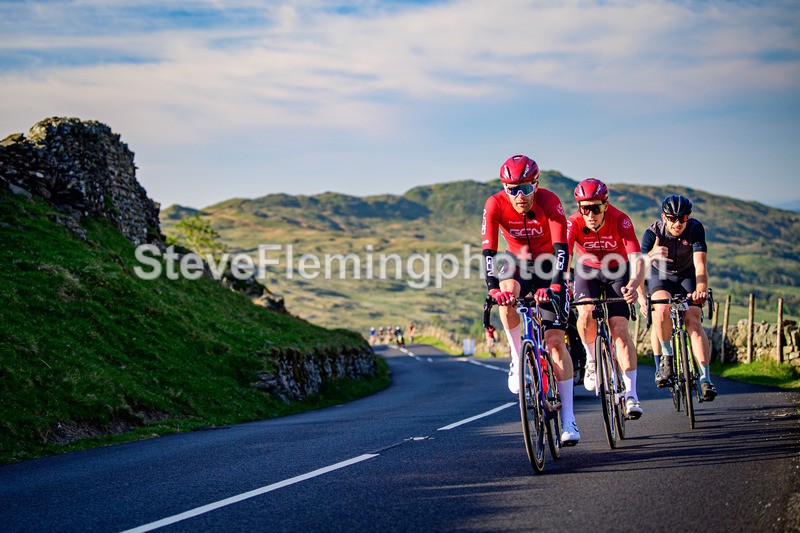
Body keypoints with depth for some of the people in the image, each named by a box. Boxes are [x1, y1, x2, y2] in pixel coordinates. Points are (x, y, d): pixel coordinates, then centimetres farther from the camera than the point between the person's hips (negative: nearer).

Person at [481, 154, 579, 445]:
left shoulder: (549, 202, -26)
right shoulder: (495, 205, -22)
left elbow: (561, 249, -33)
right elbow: (488, 251, -28)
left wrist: (555, 285, -49)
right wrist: (494, 289, -44)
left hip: (548, 267, -1)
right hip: (518, 265, 2)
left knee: (555, 339, -12)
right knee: (507, 292, -36)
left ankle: (568, 419, -9)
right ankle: (517, 358, -15)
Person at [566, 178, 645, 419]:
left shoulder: (620, 220, -30)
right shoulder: (573, 224, -27)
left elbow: (636, 259, -39)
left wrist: (633, 285, -59)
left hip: (617, 272, -1)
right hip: (587, 271, 1)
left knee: (620, 328, -16)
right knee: (586, 313, -29)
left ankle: (631, 394, -12)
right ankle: (591, 358, 1)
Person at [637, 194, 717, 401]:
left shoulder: (695, 229, -25)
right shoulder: (653, 233, -27)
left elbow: (700, 264, -36)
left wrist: (701, 290, -54)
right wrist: (641, 295, -55)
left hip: (687, 276, 1)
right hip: (660, 275, 0)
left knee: (694, 320, -18)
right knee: (662, 309, -31)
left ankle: (705, 378, -19)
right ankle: (666, 356, -6)